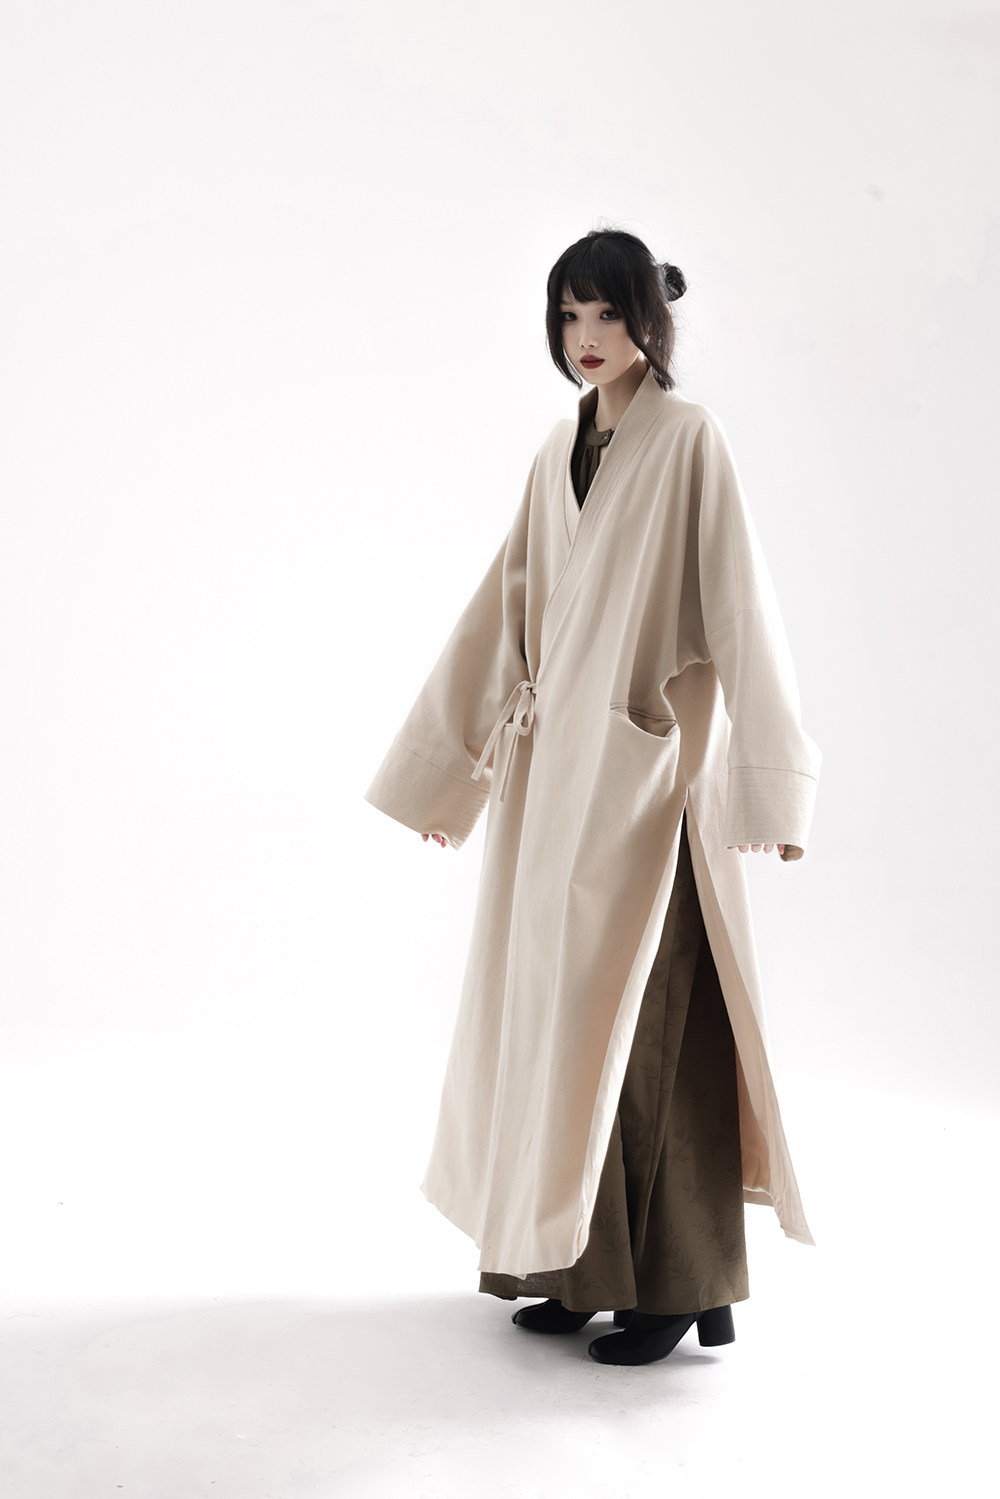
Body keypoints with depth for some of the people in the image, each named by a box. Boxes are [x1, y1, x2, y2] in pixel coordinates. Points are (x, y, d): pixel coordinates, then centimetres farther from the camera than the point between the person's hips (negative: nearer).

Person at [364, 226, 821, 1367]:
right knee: (563, 1014, 8)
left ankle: (676, 1283, 7)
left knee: (643, 1021, -4)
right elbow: (505, 611, 16)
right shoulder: (559, 455, 13)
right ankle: (583, 1262, 18)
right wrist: (448, 763, 16)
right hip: (556, 769, 7)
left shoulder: (689, 440, -6)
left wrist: (767, 783, -18)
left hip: (646, 766, -6)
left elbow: (741, 608, -12)